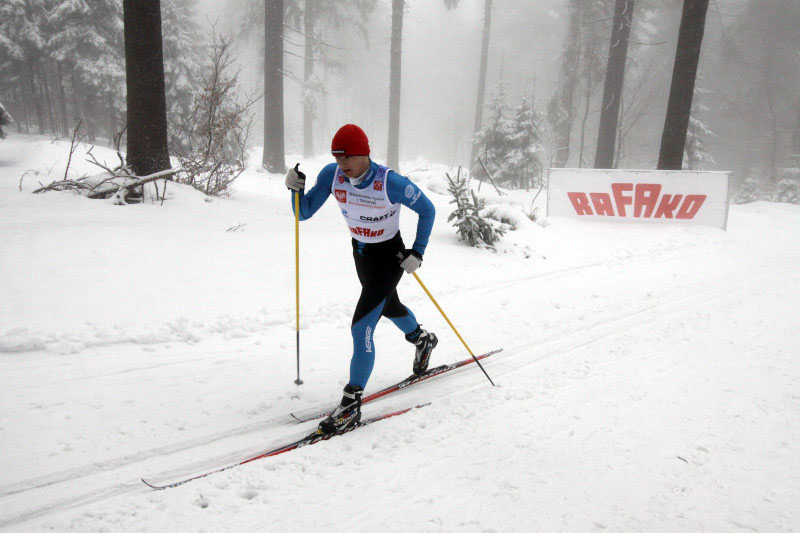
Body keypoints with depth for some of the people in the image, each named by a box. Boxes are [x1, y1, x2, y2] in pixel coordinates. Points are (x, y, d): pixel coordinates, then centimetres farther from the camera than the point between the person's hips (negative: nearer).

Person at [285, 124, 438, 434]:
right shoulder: (332, 175, -15)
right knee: (388, 306, 29)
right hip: (360, 253, 7)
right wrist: (296, 189, -27)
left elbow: (427, 210, -14)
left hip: (390, 257, -7)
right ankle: (422, 339, 61)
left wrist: (417, 253, -17)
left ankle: (351, 404, -3)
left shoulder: (392, 183, -29)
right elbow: (304, 213, -8)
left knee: (362, 327, -16)